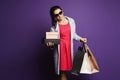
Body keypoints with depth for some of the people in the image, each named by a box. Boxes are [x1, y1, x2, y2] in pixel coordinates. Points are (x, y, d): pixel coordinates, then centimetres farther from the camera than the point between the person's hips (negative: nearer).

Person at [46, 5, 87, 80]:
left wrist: (80, 39, 0)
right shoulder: (54, 26, -6)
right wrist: (50, 43, -26)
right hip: (60, 48, -3)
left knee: (66, 67, 7)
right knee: (62, 69, 1)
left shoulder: (71, 21, 2)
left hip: (69, 47, 3)